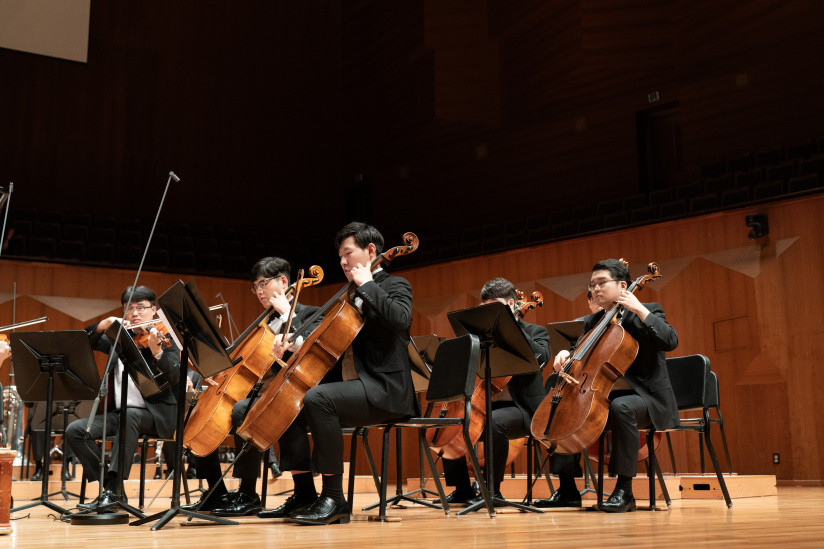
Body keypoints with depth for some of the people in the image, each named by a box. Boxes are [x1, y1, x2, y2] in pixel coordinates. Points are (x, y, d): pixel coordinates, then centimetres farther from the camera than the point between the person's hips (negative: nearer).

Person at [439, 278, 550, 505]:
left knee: (494, 421, -36)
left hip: (520, 408, -7)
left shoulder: (534, 332, 3)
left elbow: (541, 357, -19)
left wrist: (514, 325, -17)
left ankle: (492, 489, -22)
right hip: (486, 405, 7)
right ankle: (462, 490, 4)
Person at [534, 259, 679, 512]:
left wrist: (640, 310, -20)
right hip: (603, 398, 7)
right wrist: (566, 355, -9)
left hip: (646, 397, -7)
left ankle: (624, 491, -31)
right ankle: (567, 490, 0)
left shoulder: (648, 312, 0)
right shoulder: (592, 322, 17)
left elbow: (670, 341, -18)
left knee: (621, 406, -39)